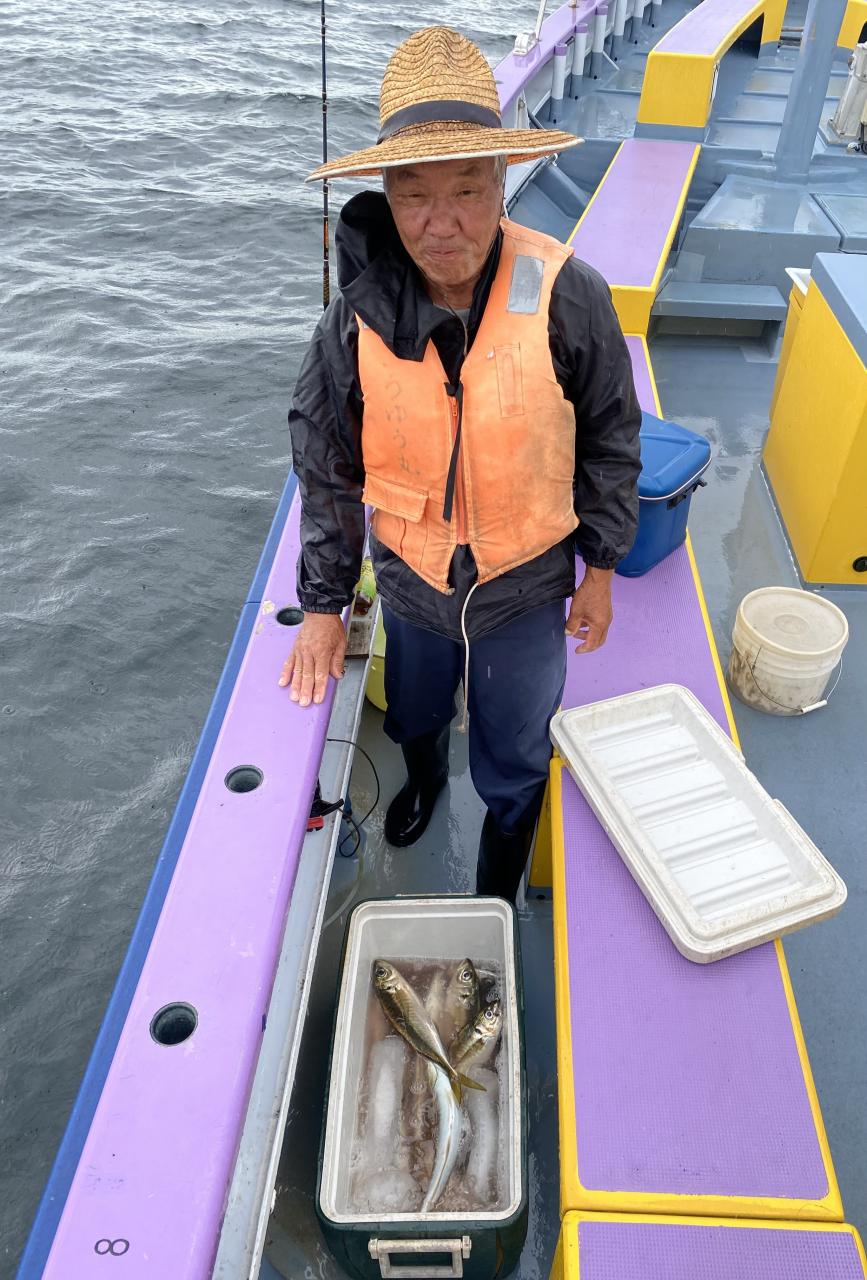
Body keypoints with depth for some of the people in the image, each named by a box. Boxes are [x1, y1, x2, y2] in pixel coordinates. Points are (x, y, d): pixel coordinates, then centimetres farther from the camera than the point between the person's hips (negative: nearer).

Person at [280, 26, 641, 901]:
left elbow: (609, 438, -7)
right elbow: (325, 464, -5)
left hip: (527, 590, -1)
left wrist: (602, 569, 0)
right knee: (414, 714, 29)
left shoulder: (566, 298, -22)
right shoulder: (359, 315, -17)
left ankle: (500, 888, 52)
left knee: (514, 759, 19)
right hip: (410, 580, 2)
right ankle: (423, 778, 68)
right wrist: (322, 604, 0)